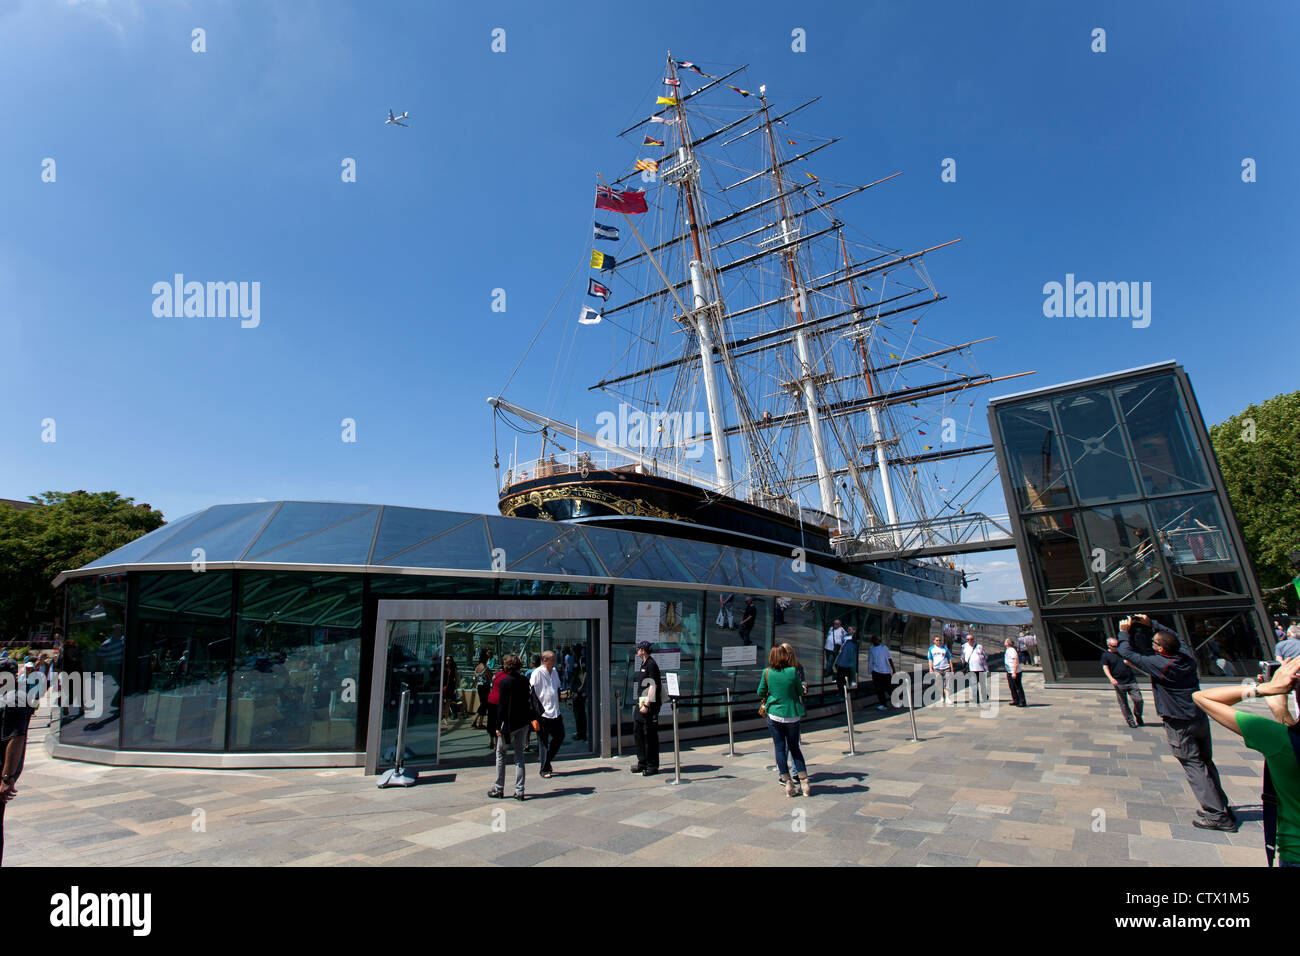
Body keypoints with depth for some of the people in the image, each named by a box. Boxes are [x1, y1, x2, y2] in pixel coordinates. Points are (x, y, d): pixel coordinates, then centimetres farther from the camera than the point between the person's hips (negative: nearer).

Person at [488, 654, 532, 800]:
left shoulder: (504, 682, -13)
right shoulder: (524, 680, 3)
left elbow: (502, 706, -13)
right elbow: (529, 701, 7)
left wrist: (498, 726, -8)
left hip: (509, 722, -5)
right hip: (523, 722, 5)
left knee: (500, 753, 12)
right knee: (519, 753, 11)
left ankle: (499, 789, 17)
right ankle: (519, 791, 10)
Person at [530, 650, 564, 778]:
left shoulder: (555, 672, 10)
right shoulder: (537, 673, -13)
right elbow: (531, 692, -13)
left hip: (555, 712, 7)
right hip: (543, 713, -7)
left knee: (559, 736, 12)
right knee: (543, 741, 2)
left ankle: (545, 760, 30)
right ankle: (545, 769, 13)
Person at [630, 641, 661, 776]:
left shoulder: (651, 665, -14)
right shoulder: (643, 665, 16)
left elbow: (653, 686, -19)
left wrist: (646, 705, -22)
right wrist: (641, 704, 19)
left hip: (650, 705, -10)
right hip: (641, 704, 10)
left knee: (650, 735, -2)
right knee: (637, 732, 12)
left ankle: (652, 766, 7)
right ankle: (642, 763, 23)